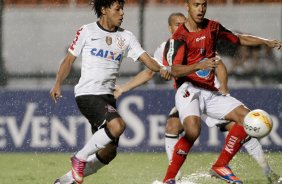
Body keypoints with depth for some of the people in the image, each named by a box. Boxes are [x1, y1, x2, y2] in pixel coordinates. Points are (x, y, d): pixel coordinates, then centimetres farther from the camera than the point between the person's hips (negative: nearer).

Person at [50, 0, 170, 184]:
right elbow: (70, 59, 5)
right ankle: (80, 158, -13)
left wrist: (161, 68, -21)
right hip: (87, 93, -6)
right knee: (117, 125, -31)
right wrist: (58, 84, -7)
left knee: (109, 152, 5)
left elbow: (145, 57, -1)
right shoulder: (87, 31, 0)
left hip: (107, 96, 6)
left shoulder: (126, 36, 10)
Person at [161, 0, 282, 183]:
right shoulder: (179, 37, -10)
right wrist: (199, 66, -36)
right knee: (193, 130, -32)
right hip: (188, 90, -7)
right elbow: (175, 70, -21)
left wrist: (267, 42, 10)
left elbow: (239, 38, 23)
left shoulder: (213, 27, 10)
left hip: (210, 92, 7)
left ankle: (220, 166, 5)